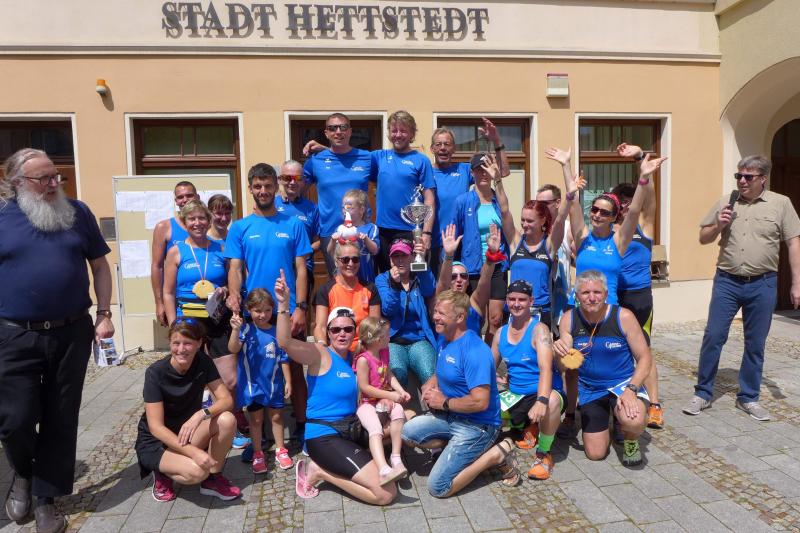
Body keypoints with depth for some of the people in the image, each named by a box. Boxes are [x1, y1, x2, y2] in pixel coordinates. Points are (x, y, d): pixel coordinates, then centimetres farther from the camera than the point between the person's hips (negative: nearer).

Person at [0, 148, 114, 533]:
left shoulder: (76, 212, 5)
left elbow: (99, 265, 9)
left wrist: (104, 314, 2)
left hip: (72, 333, 2)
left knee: (61, 420, 8)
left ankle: (45, 497, 26)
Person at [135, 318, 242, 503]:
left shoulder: (203, 362, -11)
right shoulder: (156, 372, -23)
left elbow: (226, 400, -15)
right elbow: (156, 427, -24)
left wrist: (200, 414, -36)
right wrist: (194, 452, -34)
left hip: (188, 431, 4)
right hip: (156, 441, -4)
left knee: (227, 420, -25)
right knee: (197, 471, -32)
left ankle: (213, 479, -3)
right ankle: (162, 474, 2)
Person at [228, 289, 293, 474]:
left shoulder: (277, 332, -5)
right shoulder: (247, 329, -11)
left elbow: (283, 360, 1)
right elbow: (233, 349, -26)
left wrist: (288, 381, 0)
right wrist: (235, 330, -41)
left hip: (274, 384, 2)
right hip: (252, 384, -2)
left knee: (276, 417, 14)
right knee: (256, 419, 10)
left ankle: (280, 451, 28)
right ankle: (257, 454, 23)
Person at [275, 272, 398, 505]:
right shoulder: (320, 353, -11)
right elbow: (285, 342, -29)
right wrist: (283, 304, -40)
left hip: (347, 433, 8)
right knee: (387, 493, -14)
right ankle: (320, 471, 2)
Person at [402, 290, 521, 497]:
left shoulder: (474, 351, -25)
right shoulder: (445, 341, 5)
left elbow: (480, 401, -30)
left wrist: (444, 402, -17)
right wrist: (429, 386, -1)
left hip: (477, 425, -9)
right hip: (451, 416, 9)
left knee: (437, 488, -12)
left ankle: (496, 454, -1)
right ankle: (456, 447, 6)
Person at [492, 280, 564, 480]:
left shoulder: (539, 329, -13)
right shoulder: (501, 333, 5)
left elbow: (546, 368, -28)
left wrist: (541, 401, -44)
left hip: (543, 394, -6)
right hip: (515, 396, 7)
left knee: (552, 401, -39)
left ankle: (543, 454, -13)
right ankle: (525, 428, 19)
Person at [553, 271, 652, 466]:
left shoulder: (623, 317, -17)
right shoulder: (569, 319, -10)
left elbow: (644, 358, -10)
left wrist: (631, 390, -25)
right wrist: (560, 353, -31)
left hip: (623, 383, -2)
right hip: (589, 389, 3)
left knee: (633, 421, -35)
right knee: (595, 454, 4)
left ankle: (630, 439, 4)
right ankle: (609, 421, 37)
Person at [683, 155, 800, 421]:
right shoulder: (725, 204, 5)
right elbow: (703, 238, 11)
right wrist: (718, 226, -9)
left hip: (762, 284, 0)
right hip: (726, 282, 1)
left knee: (755, 344, 9)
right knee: (713, 337, 0)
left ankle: (748, 398, 24)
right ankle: (702, 394, 13)